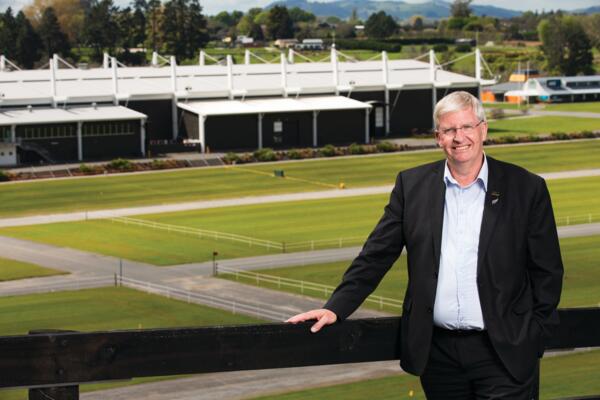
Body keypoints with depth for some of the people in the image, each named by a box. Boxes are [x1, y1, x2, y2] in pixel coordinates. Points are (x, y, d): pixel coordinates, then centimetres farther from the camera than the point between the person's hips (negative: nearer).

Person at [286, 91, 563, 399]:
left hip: (504, 353, -2)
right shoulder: (412, 185, 6)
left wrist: (533, 335, -2)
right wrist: (335, 308, -4)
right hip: (437, 350, 2)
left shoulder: (526, 188, 1)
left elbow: (547, 270, 4)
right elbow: (376, 255, 5)